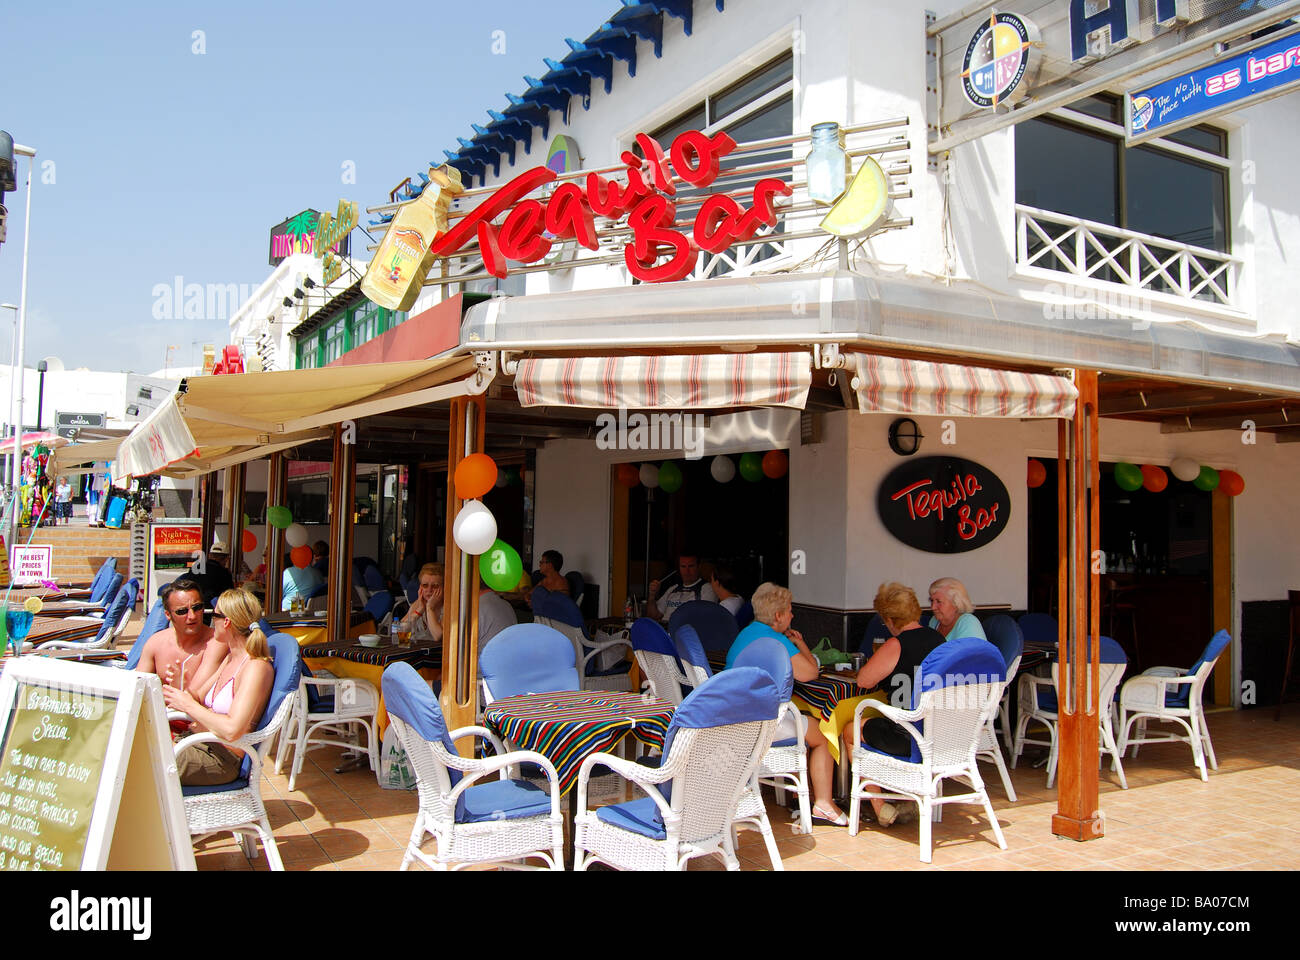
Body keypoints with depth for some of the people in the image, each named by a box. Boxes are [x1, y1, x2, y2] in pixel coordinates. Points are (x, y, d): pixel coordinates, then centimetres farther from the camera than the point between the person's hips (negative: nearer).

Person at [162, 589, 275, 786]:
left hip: (222, 758, -9)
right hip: (201, 742, 9)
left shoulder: (256, 668, -18)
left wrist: (189, 705, -15)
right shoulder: (231, 658, 14)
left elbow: (232, 730, -27)